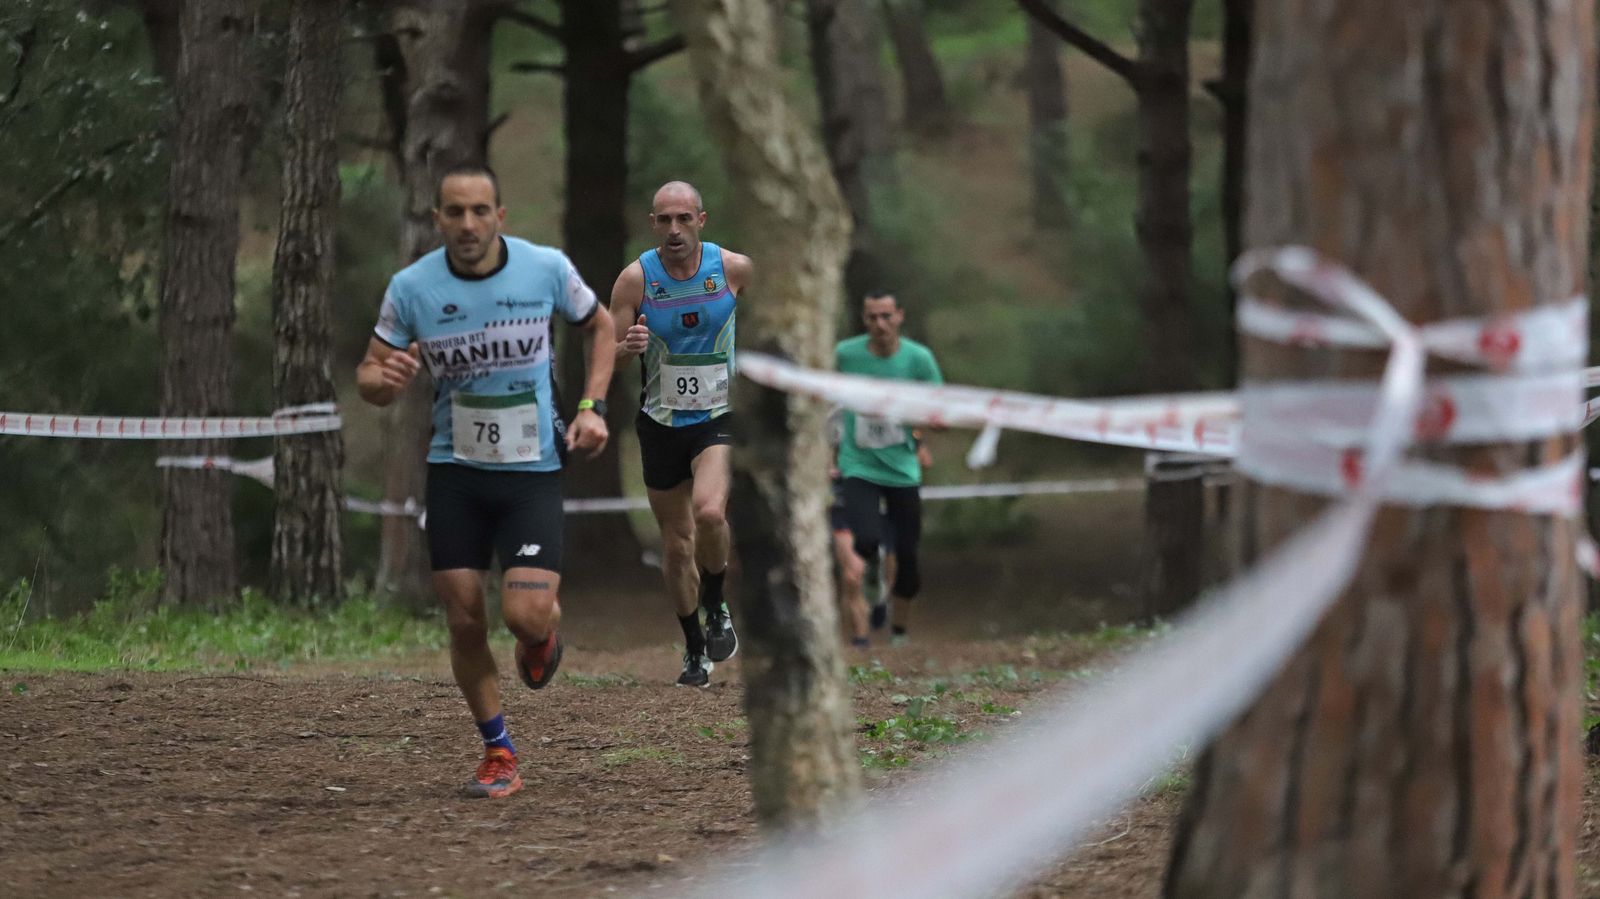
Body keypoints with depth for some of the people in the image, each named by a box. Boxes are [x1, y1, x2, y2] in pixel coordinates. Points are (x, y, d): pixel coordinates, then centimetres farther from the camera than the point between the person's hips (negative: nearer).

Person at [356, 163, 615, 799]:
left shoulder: (547, 268, -8)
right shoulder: (411, 288, -8)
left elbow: (599, 325, 12)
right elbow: (369, 377, 1)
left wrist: (592, 406, 0)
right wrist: (385, 379, -23)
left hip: (533, 468, -1)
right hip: (454, 470, 1)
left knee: (525, 614, -15)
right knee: (465, 621, -1)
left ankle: (543, 633, 24)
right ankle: (499, 753, 19)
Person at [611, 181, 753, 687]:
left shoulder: (734, 268, -8)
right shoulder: (636, 279, -9)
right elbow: (605, 357, -6)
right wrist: (627, 348, -28)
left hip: (720, 417, -2)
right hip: (661, 423, 2)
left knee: (709, 512, -28)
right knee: (676, 543, 9)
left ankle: (716, 607, -1)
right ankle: (695, 651, 28)